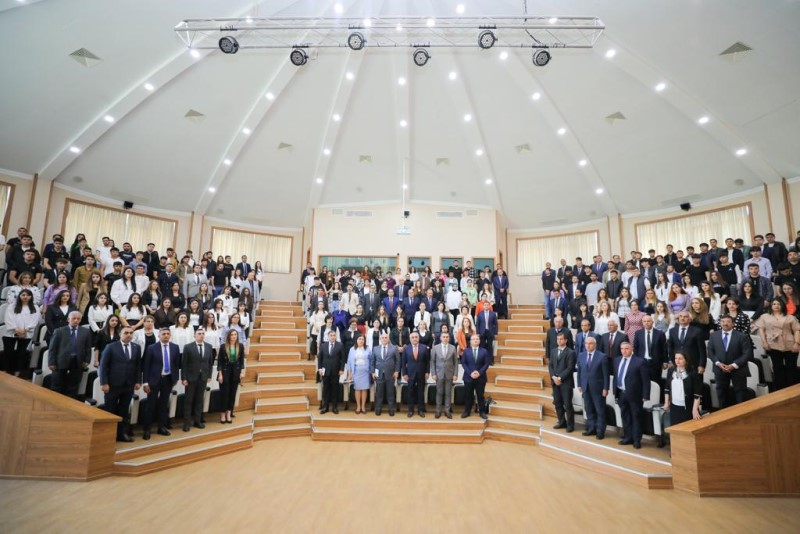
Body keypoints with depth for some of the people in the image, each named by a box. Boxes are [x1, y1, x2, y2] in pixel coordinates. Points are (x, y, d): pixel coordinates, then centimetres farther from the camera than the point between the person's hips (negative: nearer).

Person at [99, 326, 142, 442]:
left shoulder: (137, 348, 7)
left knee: (124, 410, 9)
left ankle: (122, 433, 19)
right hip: (113, 384, -3)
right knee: (110, 410, 7)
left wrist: (138, 381, 3)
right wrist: (104, 383, -10)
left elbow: (139, 366, 9)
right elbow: (103, 366, -4)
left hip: (129, 385, 3)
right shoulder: (111, 347, -2)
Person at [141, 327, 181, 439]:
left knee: (164, 404, 12)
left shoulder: (175, 347, 2)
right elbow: (146, 366, -6)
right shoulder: (151, 348, -7)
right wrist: (145, 382, -9)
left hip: (168, 379, 3)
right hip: (155, 379, -3)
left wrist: (175, 378, 4)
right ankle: (147, 429, 15)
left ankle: (162, 427, 23)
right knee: (151, 404, 3)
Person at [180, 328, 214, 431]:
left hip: (203, 377, 3)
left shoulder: (209, 347, 4)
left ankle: (197, 421, 21)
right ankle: (187, 423, 14)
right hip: (191, 377, -3)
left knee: (199, 400, 11)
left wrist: (209, 375, 5)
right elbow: (184, 364, -7)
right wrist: (184, 378, -11)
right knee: (188, 400, 5)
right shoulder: (188, 347, -6)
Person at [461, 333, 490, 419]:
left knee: (480, 395, 7)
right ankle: (467, 411, 18)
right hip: (468, 377, 0)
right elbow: (463, 363, -1)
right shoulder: (466, 351, 4)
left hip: (480, 377, 0)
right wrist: (470, 373, -13)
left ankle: (482, 412, 17)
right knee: (468, 396, 7)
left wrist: (479, 372, -14)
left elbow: (486, 364, -2)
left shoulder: (484, 351, 3)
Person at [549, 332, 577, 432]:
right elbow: (550, 365, 9)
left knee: (567, 404, 0)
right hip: (555, 381, 6)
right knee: (557, 403, 11)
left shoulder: (570, 352, -6)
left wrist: (560, 378, -16)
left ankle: (570, 424, 13)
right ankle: (562, 422, 24)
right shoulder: (554, 351, 12)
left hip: (566, 382, -6)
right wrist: (553, 377, -5)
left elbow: (570, 368, -13)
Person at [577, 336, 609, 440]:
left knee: (600, 410, 6)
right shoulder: (581, 356, 5)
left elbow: (606, 374, -8)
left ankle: (600, 431, 16)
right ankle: (591, 429, 23)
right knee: (588, 409, 12)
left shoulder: (602, 357, -9)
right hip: (585, 387, 4)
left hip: (597, 388, -4)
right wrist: (579, 385, 7)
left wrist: (605, 388, -11)